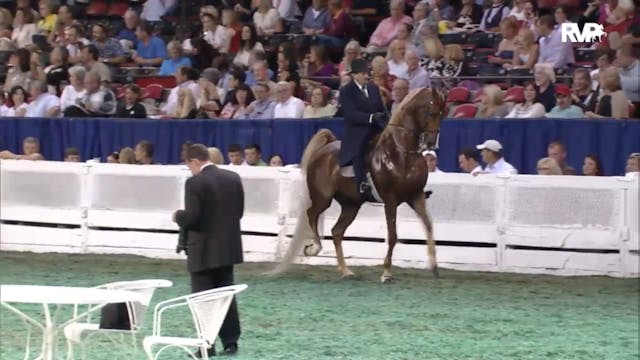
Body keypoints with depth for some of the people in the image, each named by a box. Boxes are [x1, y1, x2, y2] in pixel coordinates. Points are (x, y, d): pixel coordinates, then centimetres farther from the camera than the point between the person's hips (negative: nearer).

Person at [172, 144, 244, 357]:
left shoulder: (195, 183, -16)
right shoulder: (233, 178, 4)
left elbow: (191, 216, -21)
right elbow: (239, 211, 9)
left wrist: (177, 216, -1)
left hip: (203, 250, -6)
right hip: (228, 247, 6)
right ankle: (230, 341, 15)